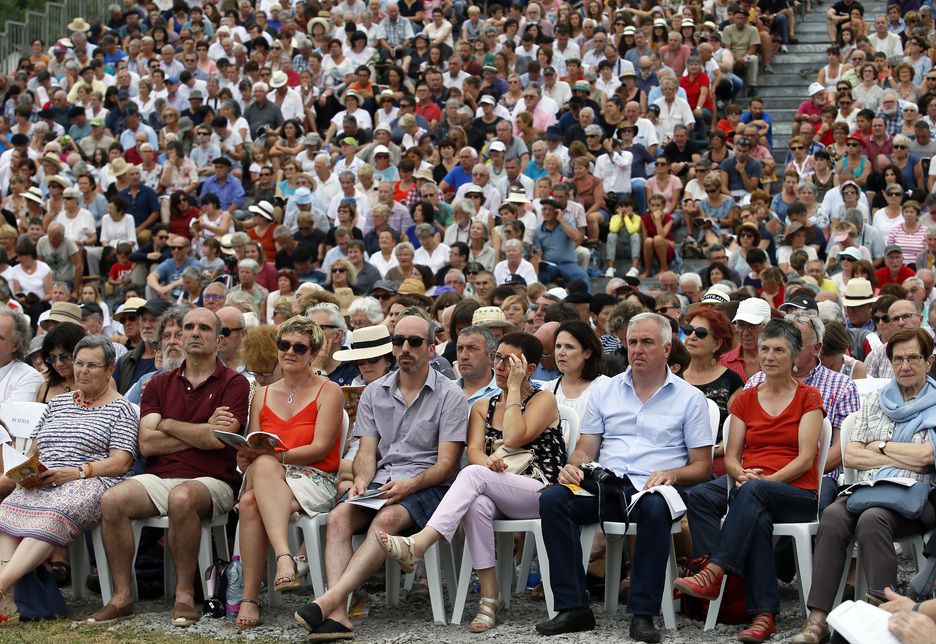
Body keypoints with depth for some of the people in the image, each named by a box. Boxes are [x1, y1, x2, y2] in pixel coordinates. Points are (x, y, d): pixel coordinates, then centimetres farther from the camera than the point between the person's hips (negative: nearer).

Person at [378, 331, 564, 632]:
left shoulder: (544, 400, 4)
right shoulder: (483, 407, 20)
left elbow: (513, 439, -14)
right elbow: (473, 450, 3)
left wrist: (514, 388, -7)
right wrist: (487, 460, -22)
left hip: (542, 493, -4)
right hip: (496, 496, 4)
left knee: (473, 474, -31)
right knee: (477, 505, -34)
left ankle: (419, 544, -44)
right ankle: (490, 594, -31)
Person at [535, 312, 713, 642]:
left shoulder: (689, 397, 9)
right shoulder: (604, 391, 19)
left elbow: (702, 466, 6)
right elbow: (585, 450, 17)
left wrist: (672, 474, -15)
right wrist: (574, 467, -6)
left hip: (653, 488, -3)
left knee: (656, 507, -40)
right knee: (552, 497, -26)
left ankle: (643, 613, -34)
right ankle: (573, 607, -26)